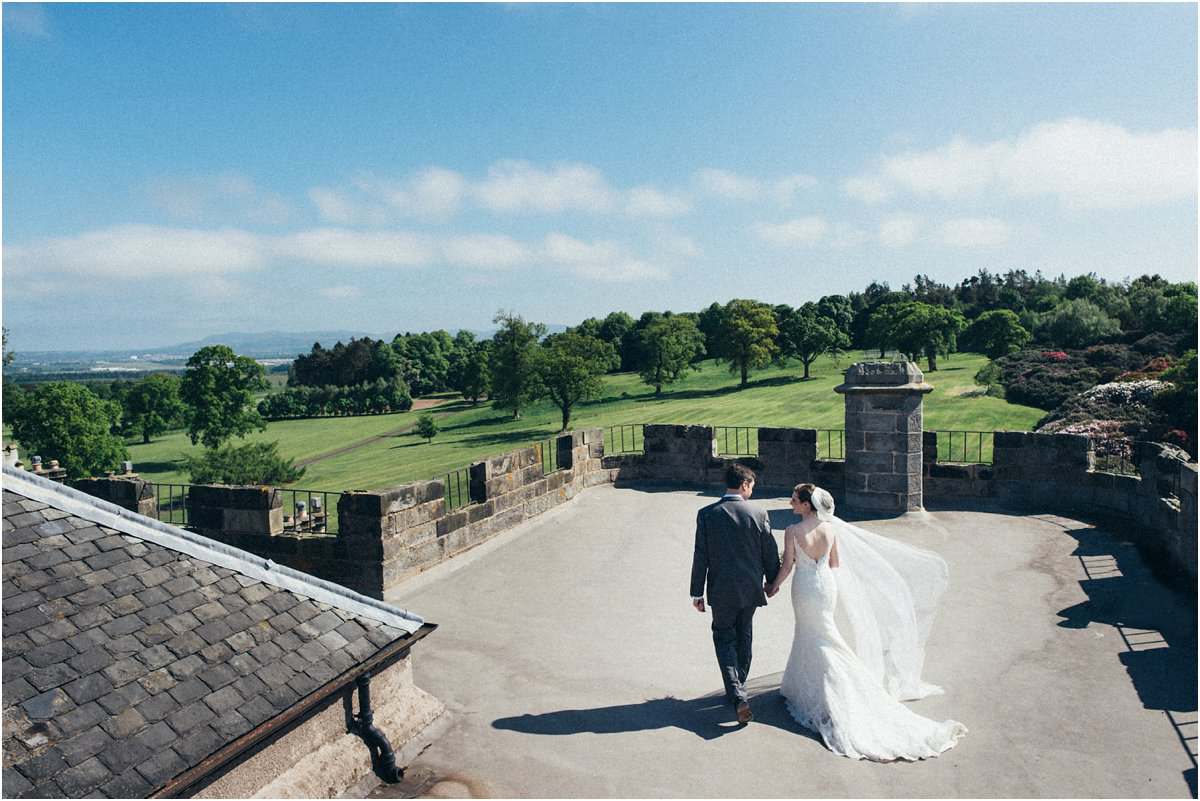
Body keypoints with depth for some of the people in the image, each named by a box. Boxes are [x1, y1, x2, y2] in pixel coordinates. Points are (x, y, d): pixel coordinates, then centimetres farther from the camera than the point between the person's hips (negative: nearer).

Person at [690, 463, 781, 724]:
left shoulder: (706, 514, -11)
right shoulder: (759, 514, -9)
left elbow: (700, 556, -9)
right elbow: (770, 553, -1)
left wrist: (697, 593, -1)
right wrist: (772, 581, 17)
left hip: (721, 590, -2)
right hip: (750, 588, 2)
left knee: (724, 638, 10)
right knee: (744, 637, 20)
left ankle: (738, 696, -6)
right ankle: (739, 689, 36)